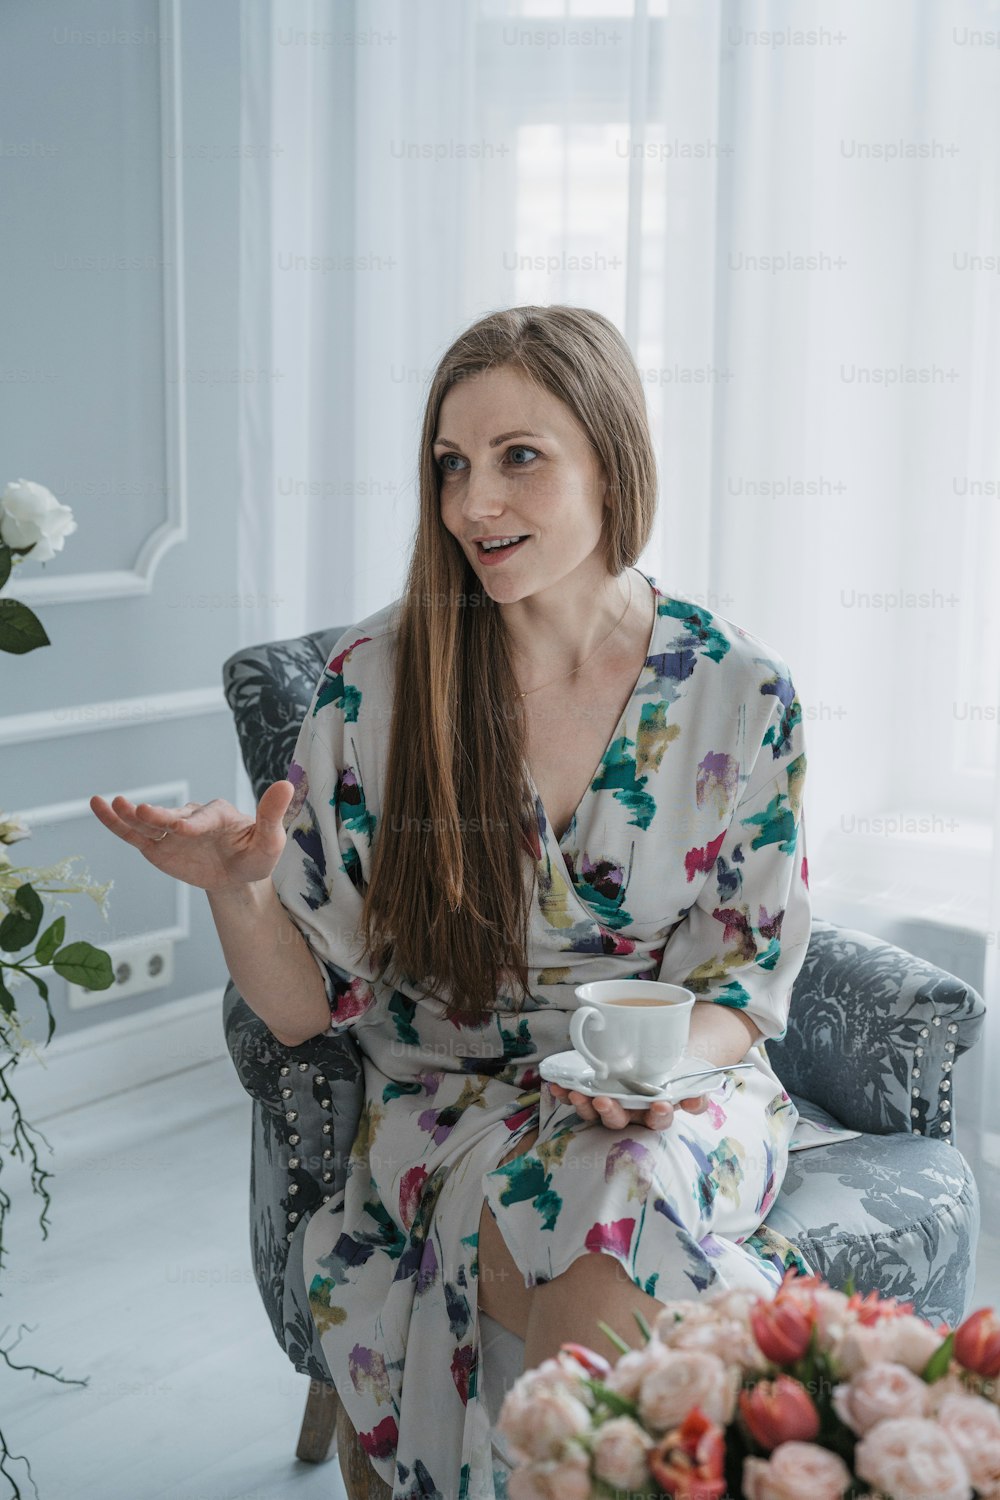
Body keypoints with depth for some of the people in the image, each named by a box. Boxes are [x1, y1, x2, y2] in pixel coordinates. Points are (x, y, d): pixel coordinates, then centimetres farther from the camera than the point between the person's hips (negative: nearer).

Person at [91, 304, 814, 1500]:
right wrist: (238, 887, -26)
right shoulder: (376, 680, -7)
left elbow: (750, 974, 3)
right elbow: (310, 1004, -4)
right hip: (453, 1101, -1)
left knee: (637, 1193, -34)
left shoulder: (740, 692, -4)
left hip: (680, 1090, 1)